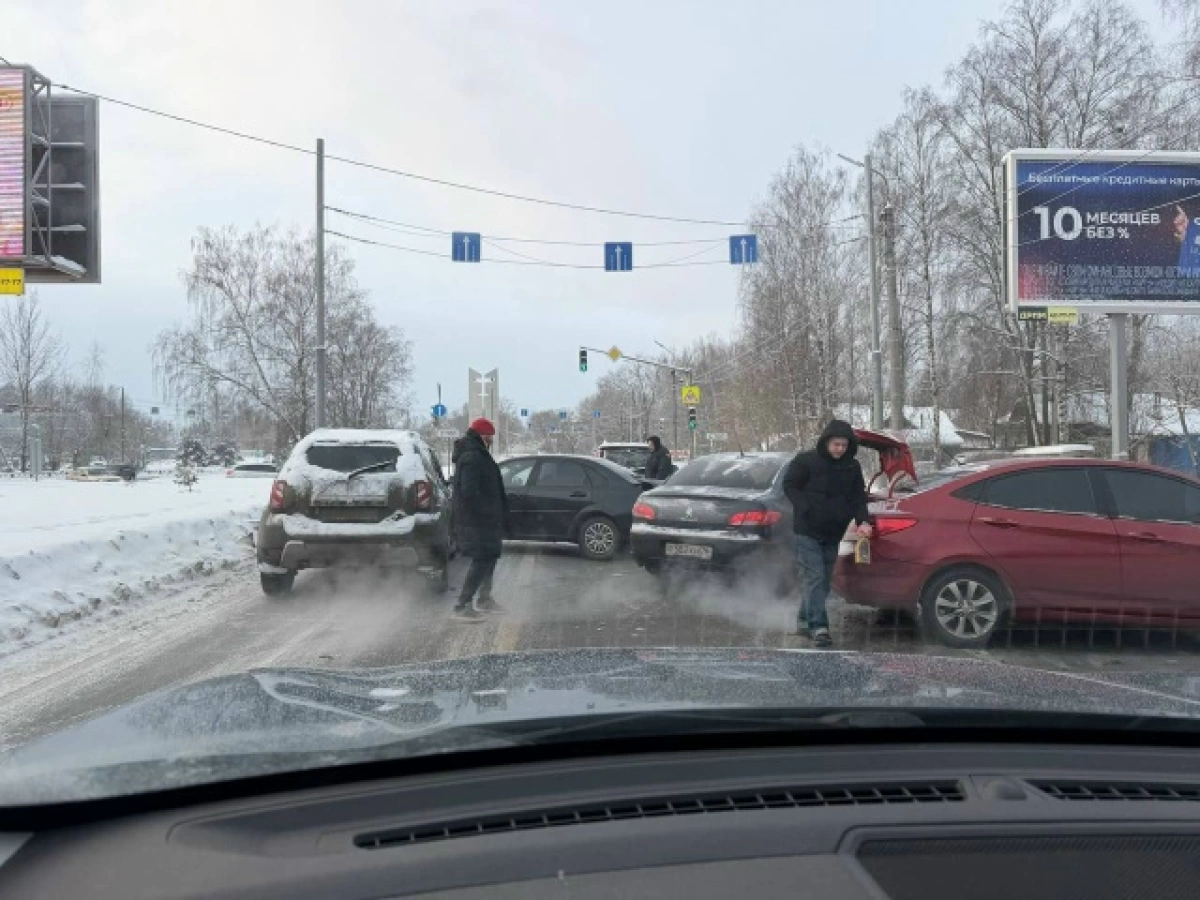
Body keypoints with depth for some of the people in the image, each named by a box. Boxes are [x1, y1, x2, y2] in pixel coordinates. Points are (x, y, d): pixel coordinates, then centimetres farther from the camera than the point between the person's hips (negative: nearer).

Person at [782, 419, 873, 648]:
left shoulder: (852, 467, 7)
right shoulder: (806, 461, -8)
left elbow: (858, 496, 9)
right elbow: (789, 486, -3)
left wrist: (863, 521, -8)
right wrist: (805, 509, -15)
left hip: (833, 534, 6)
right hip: (808, 531, -6)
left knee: (824, 580, 11)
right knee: (814, 577, -13)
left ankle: (804, 622, 24)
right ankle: (818, 626, -14)